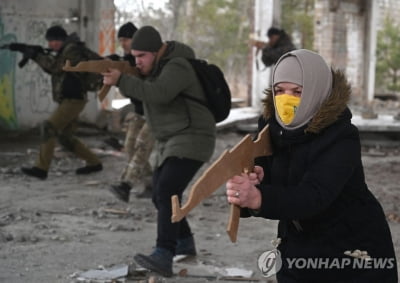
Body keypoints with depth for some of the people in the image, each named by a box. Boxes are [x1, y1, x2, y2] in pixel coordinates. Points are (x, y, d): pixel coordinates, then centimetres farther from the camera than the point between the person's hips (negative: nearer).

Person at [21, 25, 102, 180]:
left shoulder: (72, 49, -12)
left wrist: (36, 56, -17)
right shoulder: (65, 51, 18)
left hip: (73, 100, -10)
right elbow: (51, 69, 16)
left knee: (49, 127, -18)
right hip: (68, 101, 10)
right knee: (65, 137, 13)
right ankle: (94, 163, 22)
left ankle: (41, 168, -21)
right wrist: (39, 56, 1)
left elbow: (56, 66, -23)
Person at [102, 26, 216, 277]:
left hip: (192, 140, -10)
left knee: (167, 193, -26)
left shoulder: (176, 67, -19)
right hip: (172, 142, 10)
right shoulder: (157, 66, 13)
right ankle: (185, 243, 38)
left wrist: (121, 81, -35)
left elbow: (158, 95, -34)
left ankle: (163, 258, -36)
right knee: (161, 196, 18)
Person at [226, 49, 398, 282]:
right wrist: (251, 183, -35)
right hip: (299, 253, 5)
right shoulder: (271, 127, -5)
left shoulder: (341, 138, -23)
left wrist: (259, 198, -55)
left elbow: (314, 195, -37)